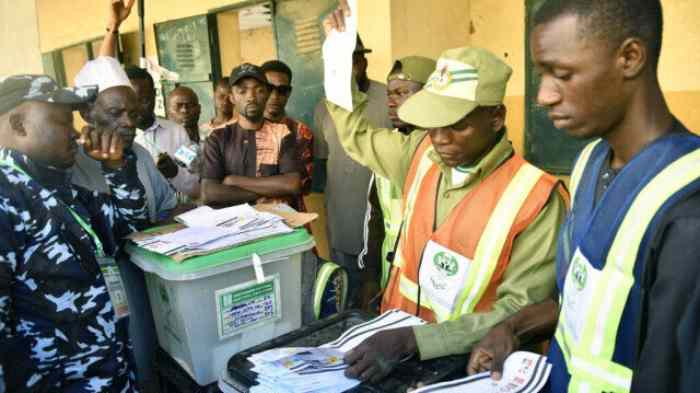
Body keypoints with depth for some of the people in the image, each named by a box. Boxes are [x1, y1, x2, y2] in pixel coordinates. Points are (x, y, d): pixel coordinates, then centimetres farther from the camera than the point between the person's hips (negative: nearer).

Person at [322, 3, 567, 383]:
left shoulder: (535, 197, -17)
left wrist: (413, 340, -27)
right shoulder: (422, 153, -1)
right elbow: (356, 134, 17)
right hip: (396, 330, 5)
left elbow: (522, 311, -18)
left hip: (468, 364, -4)